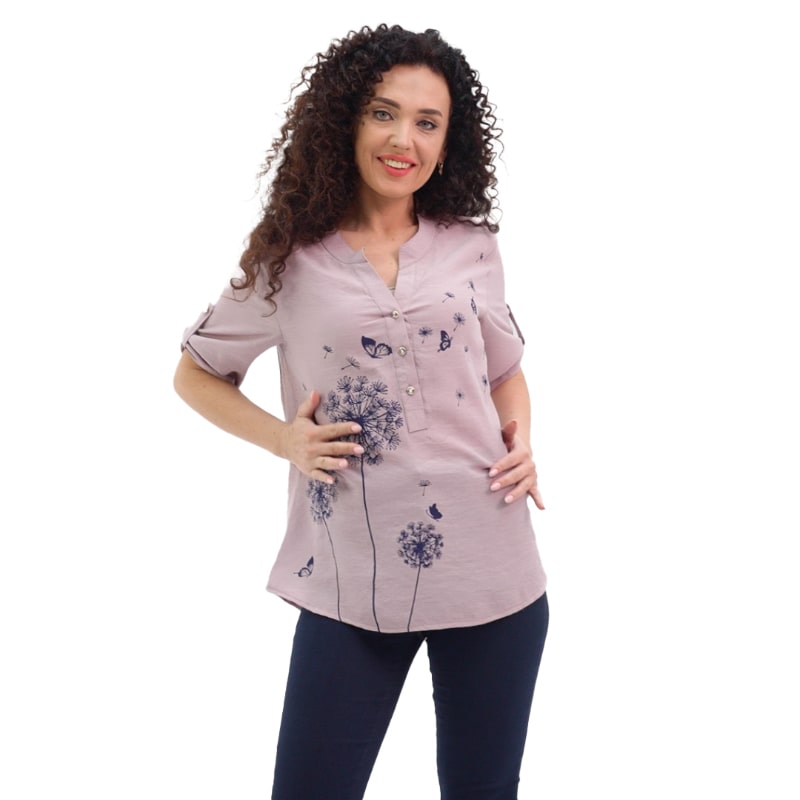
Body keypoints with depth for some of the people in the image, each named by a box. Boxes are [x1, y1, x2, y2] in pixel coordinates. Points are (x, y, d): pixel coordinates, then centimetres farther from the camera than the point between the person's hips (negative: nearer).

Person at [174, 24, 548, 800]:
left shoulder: (472, 247, 6)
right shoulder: (291, 261, 0)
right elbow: (197, 374, 12)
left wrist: (522, 443, 0)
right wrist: (284, 439, -4)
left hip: (490, 570, 2)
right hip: (352, 583, -2)